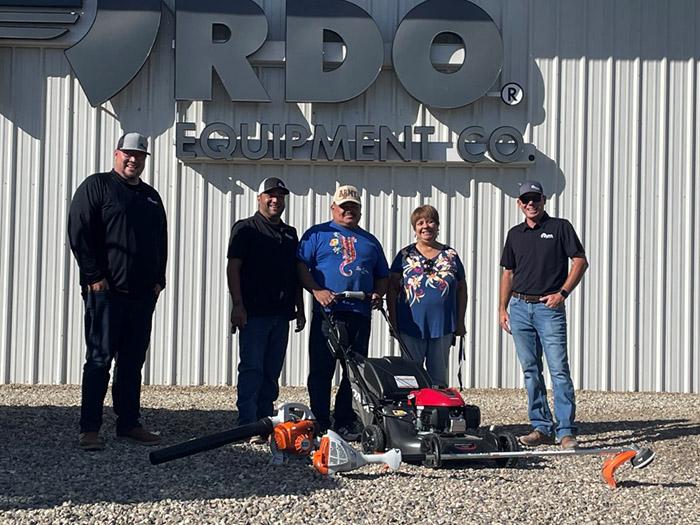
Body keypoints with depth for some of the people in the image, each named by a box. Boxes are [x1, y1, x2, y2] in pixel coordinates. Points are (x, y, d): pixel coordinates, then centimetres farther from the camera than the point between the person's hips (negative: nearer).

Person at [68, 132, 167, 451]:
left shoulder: (151, 197, 20)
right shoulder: (96, 186, 0)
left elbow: (161, 241, 23)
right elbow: (79, 233, -8)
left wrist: (158, 279, 11)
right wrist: (94, 276, -13)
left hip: (143, 294, 6)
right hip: (106, 291, -6)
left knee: (133, 361, 9)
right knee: (100, 359, -6)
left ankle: (129, 424, 16)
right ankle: (89, 429, -3)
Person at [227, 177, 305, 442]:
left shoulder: (290, 233, 19)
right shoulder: (245, 228, 1)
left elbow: (296, 274, 22)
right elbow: (233, 267, -6)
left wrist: (299, 309, 16)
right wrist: (238, 305, -15)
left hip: (281, 313, 6)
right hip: (253, 311, -6)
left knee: (272, 372, 9)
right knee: (252, 368, -8)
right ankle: (248, 425, -7)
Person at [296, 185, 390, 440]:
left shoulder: (370, 241, 22)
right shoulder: (317, 234, 9)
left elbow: (382, 276, 25)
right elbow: (301, 265, -1)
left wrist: (377, 294, 5)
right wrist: (316, 290, -15)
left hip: (360, 315, 4)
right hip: (327, 313, -4)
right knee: (321, 371, -4)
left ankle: (346, 424, 14)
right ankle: (320, 426, 2)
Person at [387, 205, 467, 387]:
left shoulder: (451, 255, 7)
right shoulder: (405, 255, 4)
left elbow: (461, 289, 12)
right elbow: (392, 288, 5)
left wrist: (460, 322, 8)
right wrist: (393, 320, -1)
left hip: (443, 326, 1)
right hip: (411, 325, -1)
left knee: (439, 377, 8)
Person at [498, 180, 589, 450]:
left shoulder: (560, 227, 1)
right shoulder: (515, 234, 14)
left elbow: (580, 261, -2)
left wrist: (562, 292, -11)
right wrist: (502, 307, 12)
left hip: (549, 308, -5)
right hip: (520, 308, 5)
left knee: (559, 369, -10)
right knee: (531, 371, 7)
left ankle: (566, 431, -8)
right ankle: (542, 428, 14)